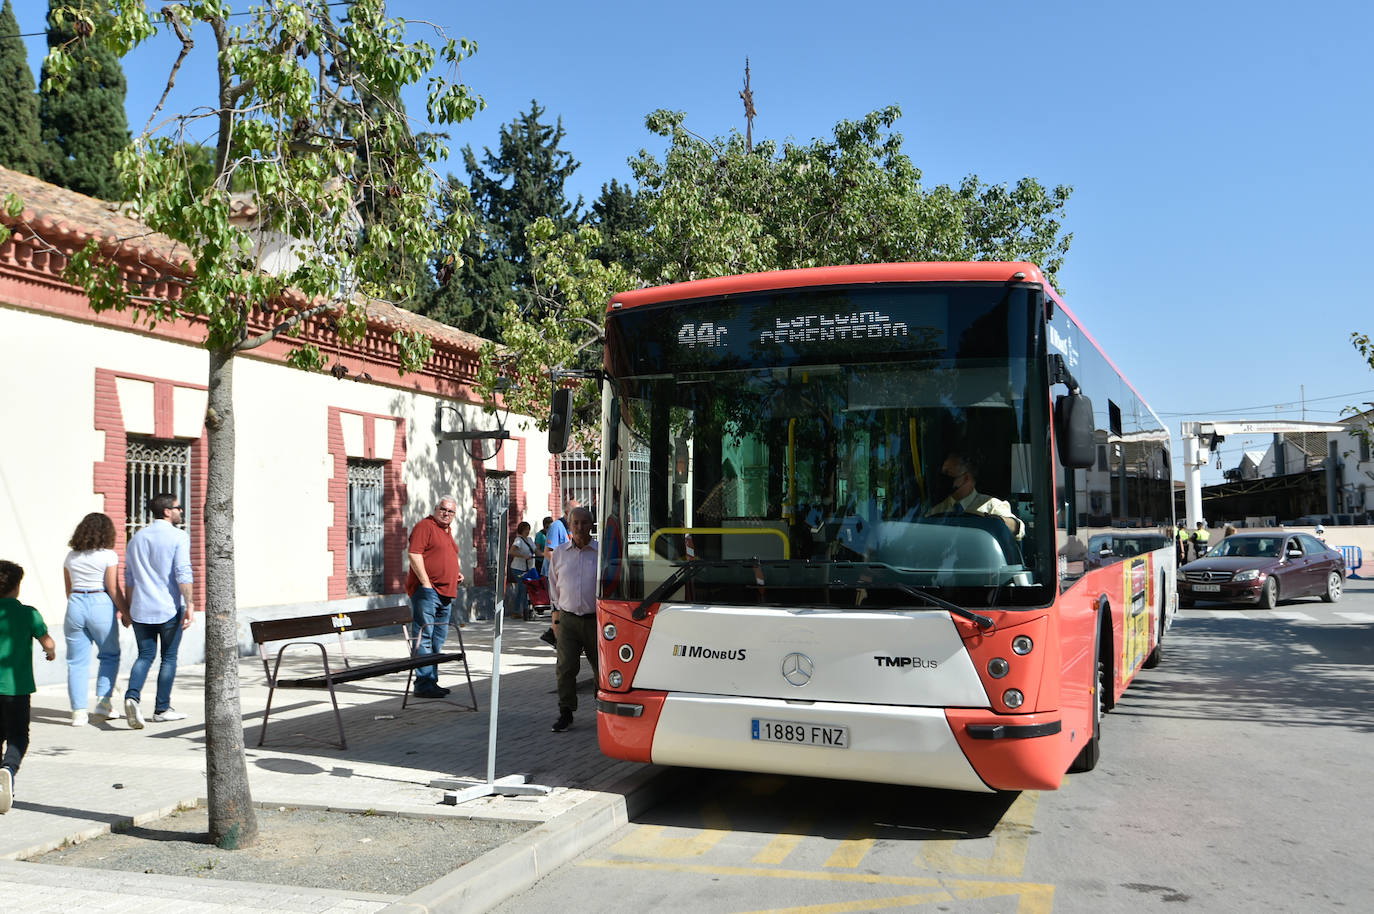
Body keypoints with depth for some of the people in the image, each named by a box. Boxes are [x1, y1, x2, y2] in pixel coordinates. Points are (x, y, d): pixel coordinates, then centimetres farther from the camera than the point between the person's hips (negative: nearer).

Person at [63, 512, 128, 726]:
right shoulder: (108, 556, -5)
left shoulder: (71, 557, 9)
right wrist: (125, 613, 3)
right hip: (101, 605, -4)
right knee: (110, 655, 14)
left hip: (75, 605, 4)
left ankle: (78, 710, 3)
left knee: (77, 661, 5)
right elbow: (114, 589, -7)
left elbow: (69, 589, 15)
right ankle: (103, 701, 9)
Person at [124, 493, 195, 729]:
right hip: (169, 608, -5)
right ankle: (162, 709, 11)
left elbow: (129, 577, 17)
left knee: (145, 655, 10)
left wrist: (130, 607, 25)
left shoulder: (136, 538, 12)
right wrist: (189, 605, -17)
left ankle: (132, 696, -12)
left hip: (141, 609, 5)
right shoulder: (178, 537, -7)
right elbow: (183, 573, -16)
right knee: (169, 657, 6)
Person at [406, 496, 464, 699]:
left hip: (445, 593, 10)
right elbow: (414, 554, -17)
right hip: (427, 591, -10)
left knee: (438, 640, 14)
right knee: (424, 637, -8)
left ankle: (432, 681, 22)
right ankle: (423, 684, -8)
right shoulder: (425, 526, -7)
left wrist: (457, 573, 15)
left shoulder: (447, 531, 21)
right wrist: (426, 582, -21)